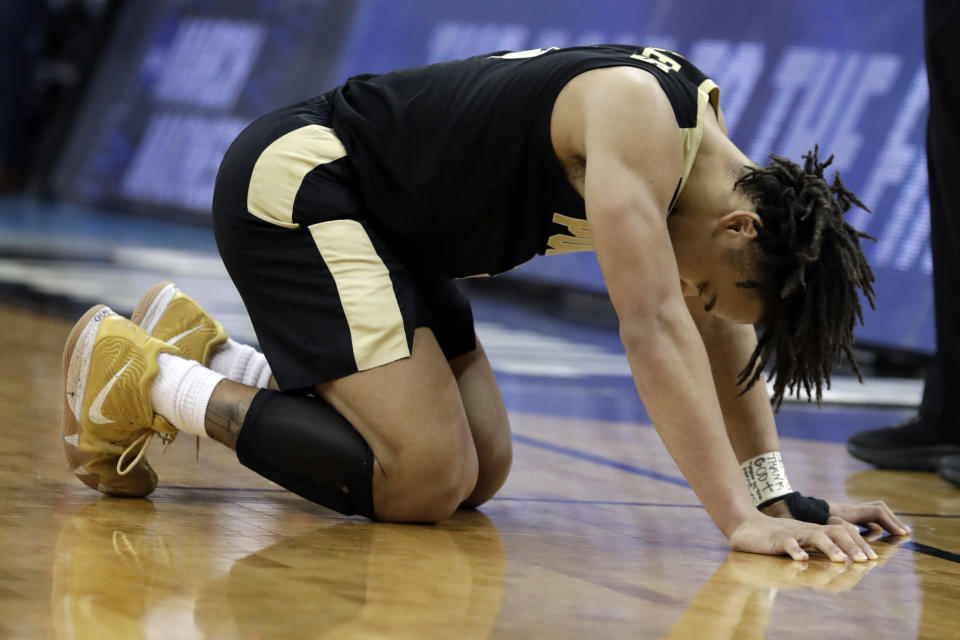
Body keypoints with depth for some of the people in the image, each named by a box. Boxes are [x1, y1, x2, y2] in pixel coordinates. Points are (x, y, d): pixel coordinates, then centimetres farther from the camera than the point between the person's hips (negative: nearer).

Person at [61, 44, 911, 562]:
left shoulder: (703, 125, 3)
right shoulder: (638, 120, -26)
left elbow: (723, 337, 9)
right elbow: (655, 329, -31)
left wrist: (780, 496, 2)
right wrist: (739, 519, -32)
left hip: (376, 219, 10)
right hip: (292, 187, -10)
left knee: (481, 473, 8)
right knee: (427, 479, -19)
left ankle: (200, 351, 17)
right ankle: (144, 379, -6)